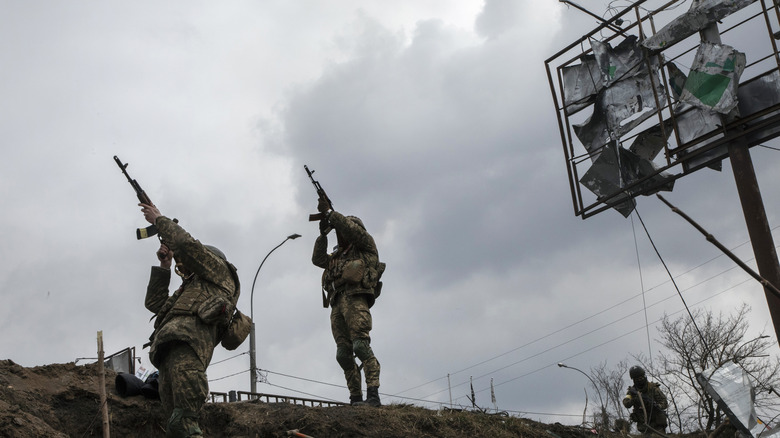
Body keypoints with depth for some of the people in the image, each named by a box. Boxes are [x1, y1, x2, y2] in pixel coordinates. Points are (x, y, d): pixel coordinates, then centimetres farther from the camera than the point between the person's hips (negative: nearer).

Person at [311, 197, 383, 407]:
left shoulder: (366, 246, 13)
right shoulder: (337, 256, 33)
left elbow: (351, 228, -3)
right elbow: (318, 260, 21)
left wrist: (329, 212, 3)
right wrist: (323, 234, 16)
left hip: (355, 299, -7)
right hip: (337, 304, 8)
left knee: (360, 345, -21)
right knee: (343, 354, -1)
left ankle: (373, 395, -28)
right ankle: (356, 398, -2)